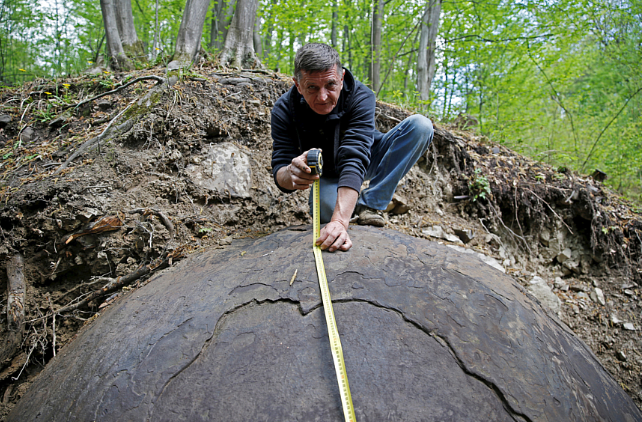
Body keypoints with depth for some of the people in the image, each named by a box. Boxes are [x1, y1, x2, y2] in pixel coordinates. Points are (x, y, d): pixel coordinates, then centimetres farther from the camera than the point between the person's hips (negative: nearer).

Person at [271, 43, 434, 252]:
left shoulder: (360, 97, -29)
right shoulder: (284, 110, -23)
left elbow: (354, 159, -41)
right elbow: (280, 170, -26)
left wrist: (340, 221, -55)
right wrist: (291, 174, -54)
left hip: (366, 162, 1)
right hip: (327, 174, 0)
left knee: (420, 125, -23)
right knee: (327, 211, -36)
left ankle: (370, 204, -18)